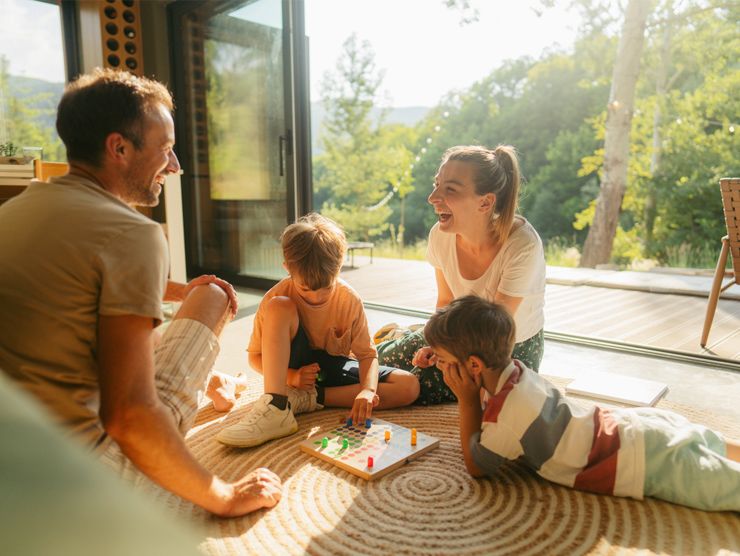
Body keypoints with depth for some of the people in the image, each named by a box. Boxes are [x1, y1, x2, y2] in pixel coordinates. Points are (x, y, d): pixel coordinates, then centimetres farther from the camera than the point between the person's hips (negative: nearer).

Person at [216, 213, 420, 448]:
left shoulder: (350, 299, -16)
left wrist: (367, 390, -34)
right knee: (278, 307, -29)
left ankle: (308, 398, -21)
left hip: (335, 367, 2)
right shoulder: (277, 297, -19)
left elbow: (367, 354, -13)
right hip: (297, 368, -2)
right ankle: (276, 408, -36)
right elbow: (255, 356, -10)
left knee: (410, 386, -21)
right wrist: (291, 376, -27)